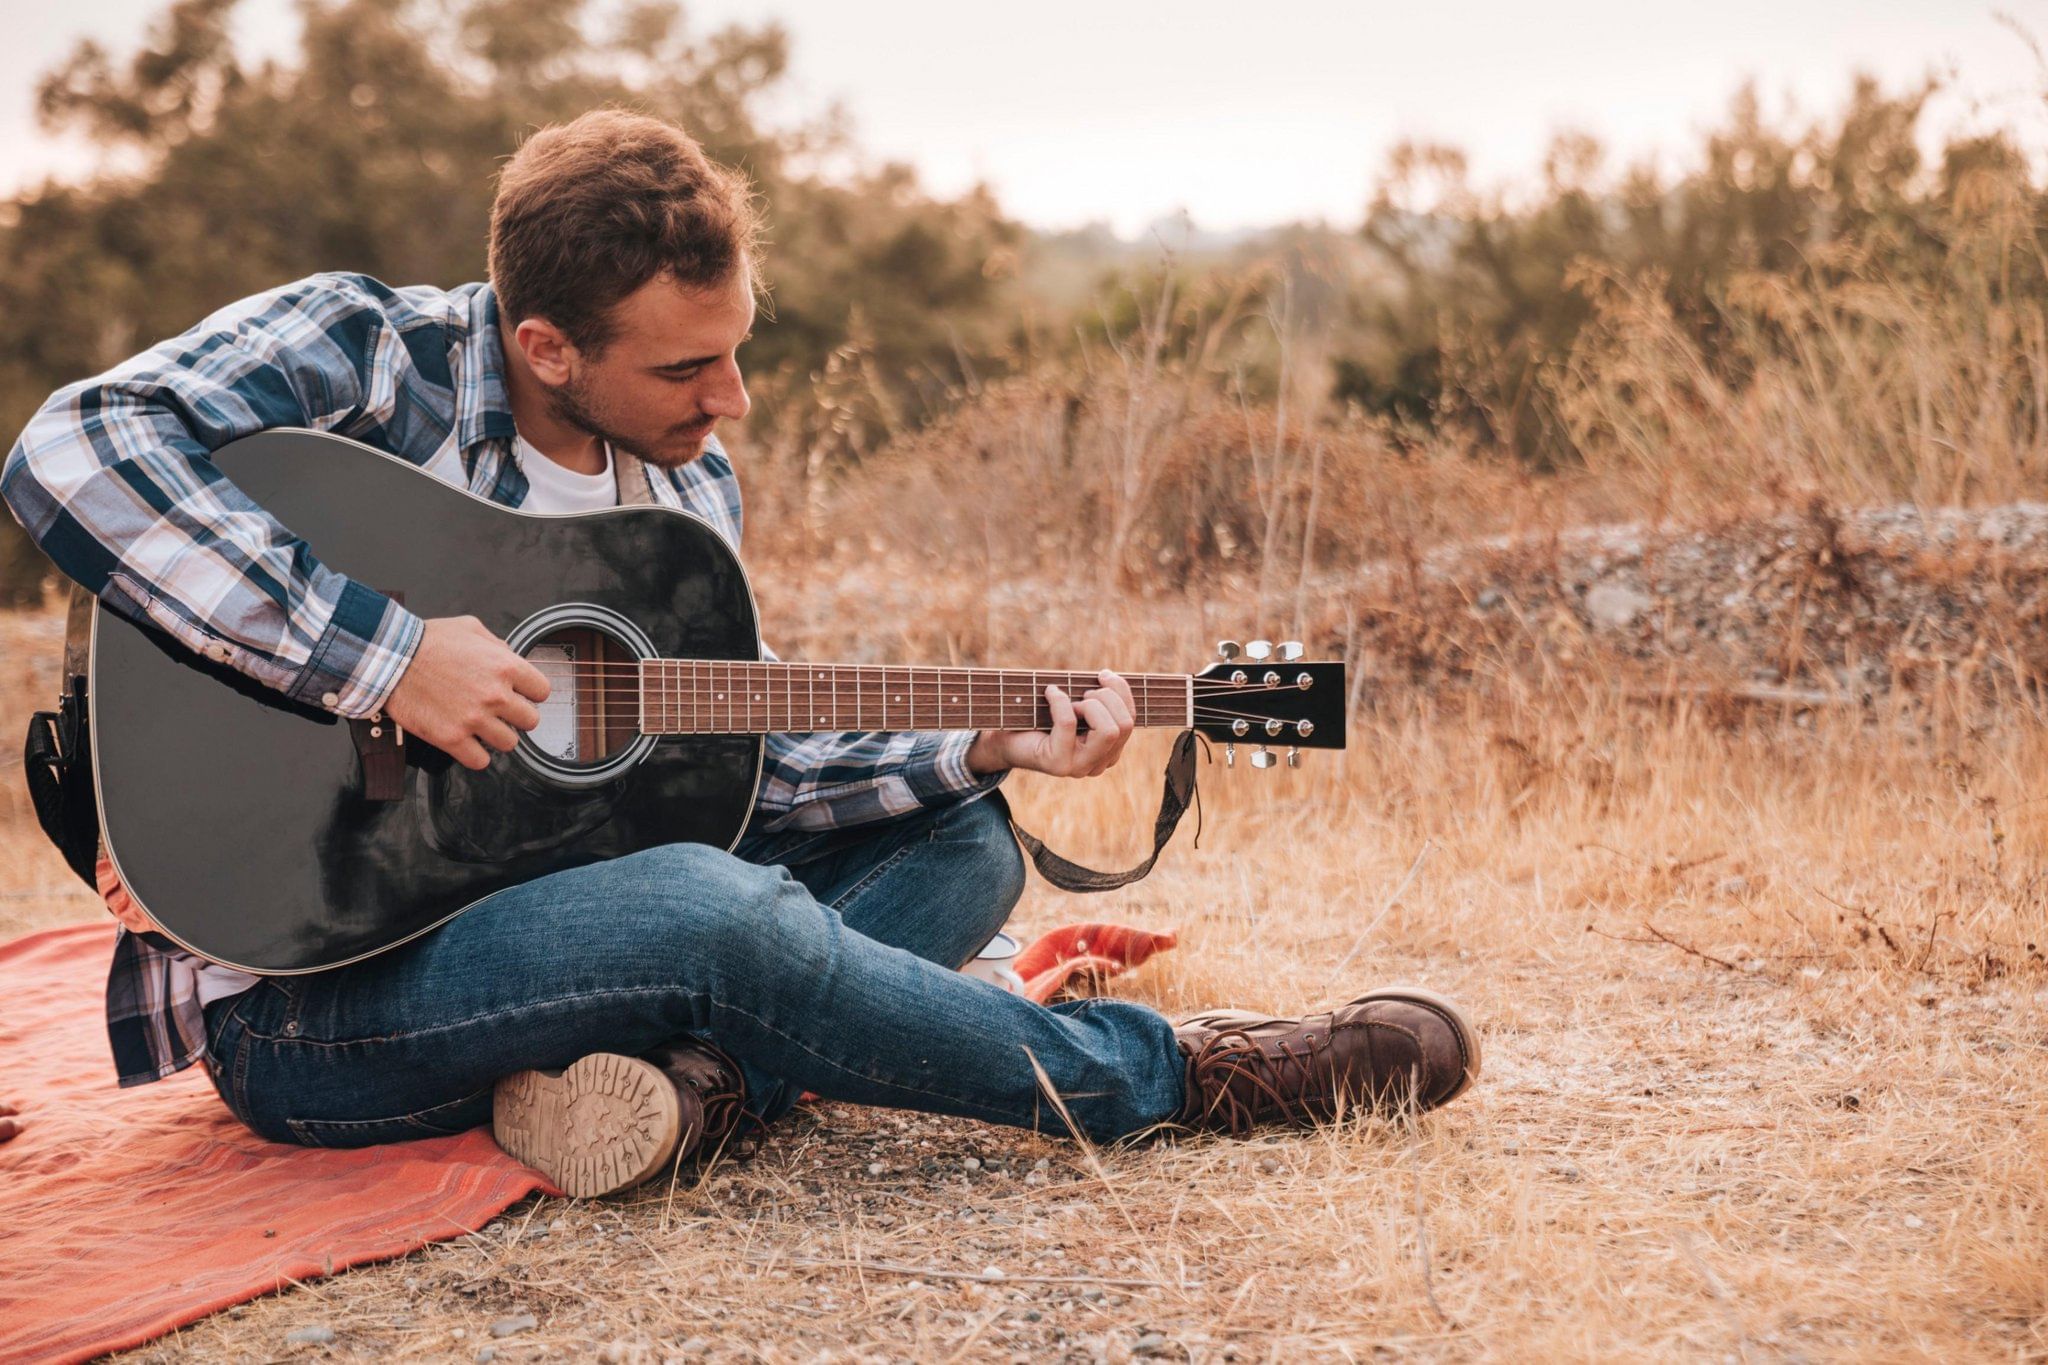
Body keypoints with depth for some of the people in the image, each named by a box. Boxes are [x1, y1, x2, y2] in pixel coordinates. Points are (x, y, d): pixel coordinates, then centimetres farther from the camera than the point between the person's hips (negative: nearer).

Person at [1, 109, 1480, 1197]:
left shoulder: (691, 490, 7)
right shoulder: (360, 350, -14)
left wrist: (989, 746, -3)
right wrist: (385, 653, -33)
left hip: (530, 905, 8)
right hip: (304, 994, -8)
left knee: (960, 841, 4)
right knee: (705, 908, -35)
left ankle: (690, 1074, -25)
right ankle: (1168, 1073, -16)